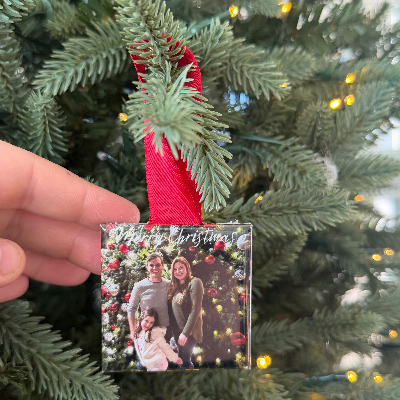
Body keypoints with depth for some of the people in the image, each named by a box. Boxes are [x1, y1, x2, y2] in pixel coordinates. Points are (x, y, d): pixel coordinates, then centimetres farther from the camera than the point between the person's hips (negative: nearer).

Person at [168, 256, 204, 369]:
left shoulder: (194, 283, -13)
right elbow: (170, 310, 9)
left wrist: (185, 333, -20)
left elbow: (195, 310, -19)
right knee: (181, 359, 16)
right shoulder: (174, 286, 9)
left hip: (189, 331, -7)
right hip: (177, 330, 7)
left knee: (184, 360, -4)